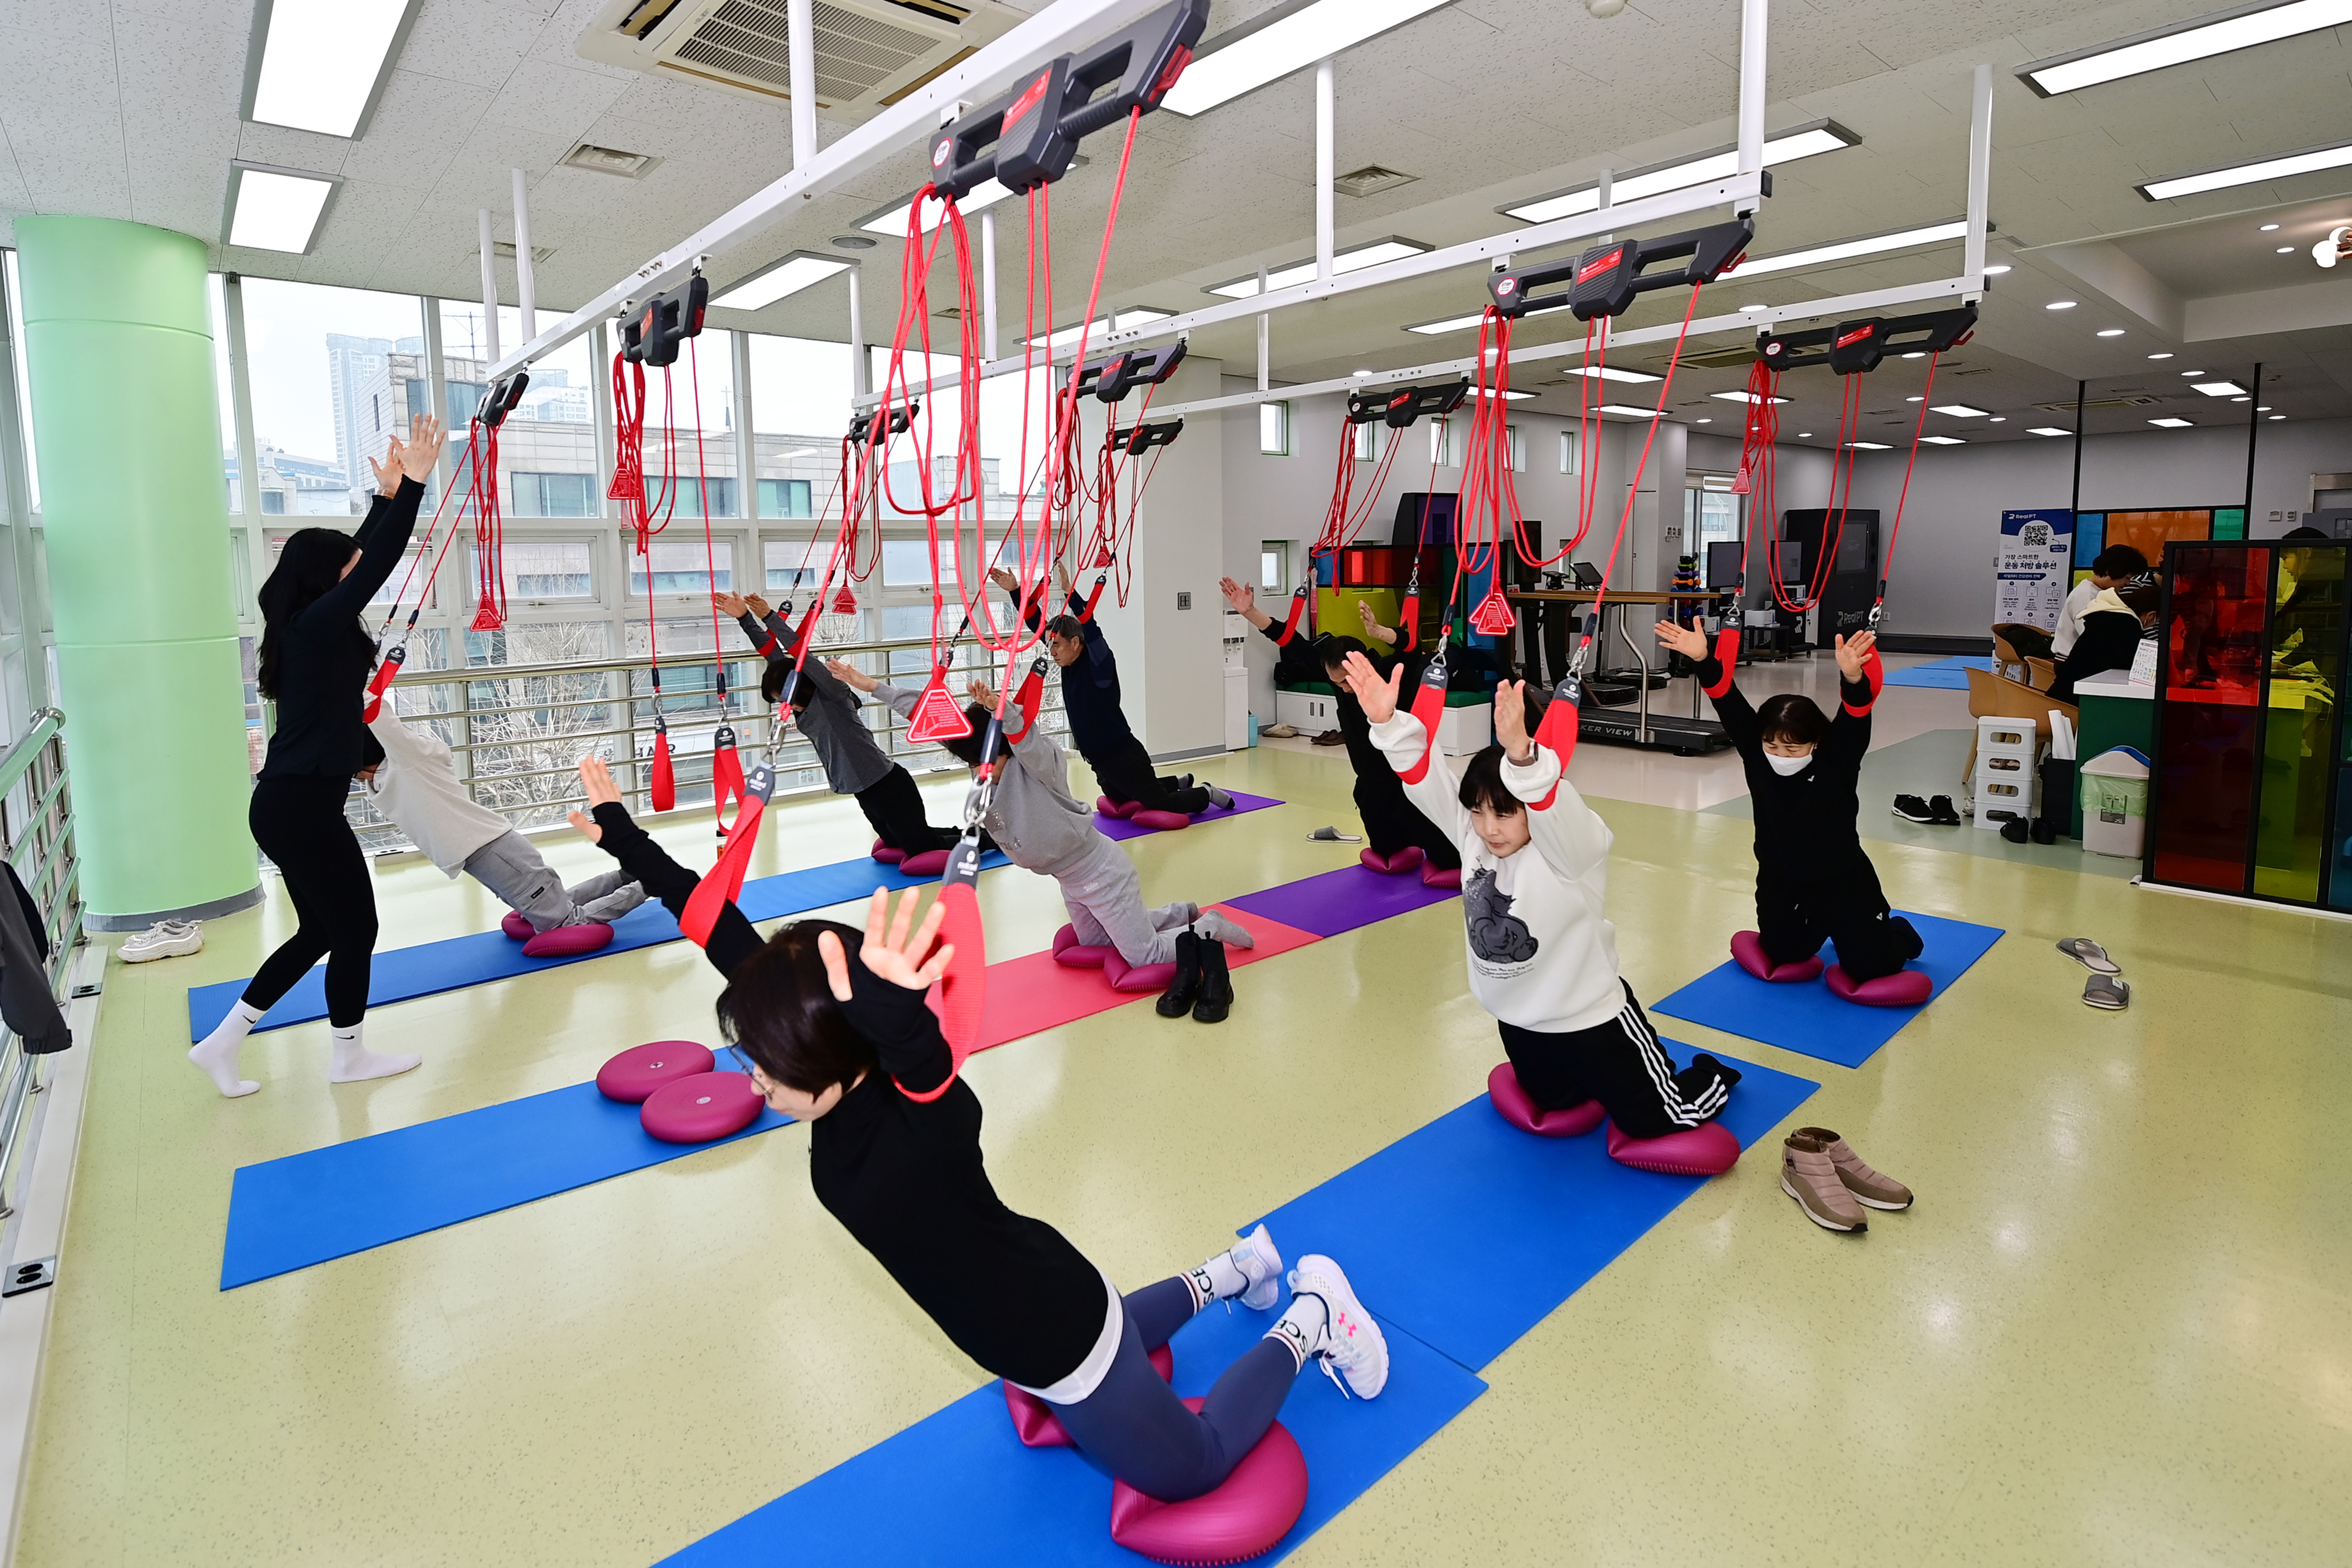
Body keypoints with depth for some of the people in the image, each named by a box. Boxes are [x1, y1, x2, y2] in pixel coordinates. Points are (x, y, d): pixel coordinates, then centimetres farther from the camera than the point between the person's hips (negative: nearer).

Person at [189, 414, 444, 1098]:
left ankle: (221, 1043, 25)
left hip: (289, 804, 10)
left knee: (320, 931, 18)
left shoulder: (309, 627, 11)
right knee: (356, 927, 5)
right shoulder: (317, 625, -14)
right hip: (303, 808, -10)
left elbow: (360, 556, 20)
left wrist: (388, 493, 21)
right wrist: (413, 485, -19)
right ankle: (349, 1056, 19)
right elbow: (379, 564, -20)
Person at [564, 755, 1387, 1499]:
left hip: (1061, 1338, -8)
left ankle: (1310, 1319, 32)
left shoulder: (925, 1120, -38)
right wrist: (627, 842, -11)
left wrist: (893, 1015, -85)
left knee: (1185, 1469, 18)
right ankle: (1231, 1270, 49)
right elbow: (725, 936, -15)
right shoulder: (848, 1085, -19)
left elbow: (923, 1059, -64)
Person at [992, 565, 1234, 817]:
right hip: (1099, 760, 9)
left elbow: (1092, 630, -37)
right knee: (1120, 800, 29)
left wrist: (1069, 591, -43)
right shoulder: (1069, 665, 0)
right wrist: (1015, 591, -7)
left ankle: (1206, 794, 24)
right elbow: (1037, 624, 1)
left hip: (1124, 756, -9)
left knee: (1160, 805, -2)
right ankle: (1180, 783, 46)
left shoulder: (1099, 664, -19)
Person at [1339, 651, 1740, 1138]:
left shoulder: (1575, 849, -29)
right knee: (1553, 1105, 30)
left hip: (1590, 1021, -6)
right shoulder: (1472, 835, -13)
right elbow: (1426, 775, -23)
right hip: (1518, 1021, 6)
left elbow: (1547, 800, -50)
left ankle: (1712, 1079, 46)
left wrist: (1521, 753, -71)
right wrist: (1389, 723, -41)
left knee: (1653, 1121, 15)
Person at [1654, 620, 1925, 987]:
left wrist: (1853, 679, -59)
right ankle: (1820, 927, 50)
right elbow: (1731, 707, -23)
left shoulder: (1838, 763, -19)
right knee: (1782, 953, 17)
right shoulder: (1757, 758, -13)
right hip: (1779, 882, 4)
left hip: (1841, 883, -4)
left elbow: (1856, 718, -38)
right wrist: (1704, 661, -37)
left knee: (1866, 966, 2)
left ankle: (1898, 933, 38)